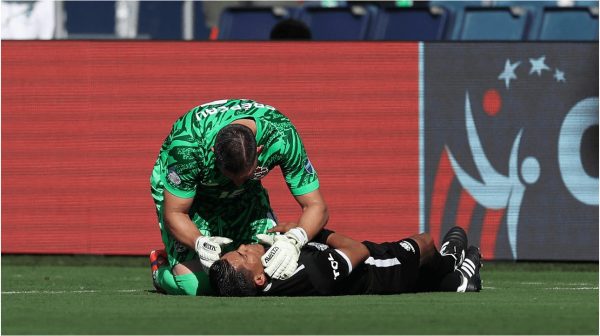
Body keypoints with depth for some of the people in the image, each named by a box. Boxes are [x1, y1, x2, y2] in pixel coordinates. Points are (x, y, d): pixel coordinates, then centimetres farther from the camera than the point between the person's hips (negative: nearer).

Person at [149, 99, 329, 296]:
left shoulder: (282, 137, -34)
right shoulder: (187, 145, -40)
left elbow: (315, 206, -28)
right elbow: (175, 213, -28)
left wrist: (293, 240, -49)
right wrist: (200, 243, -49)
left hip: (246, 193, 3)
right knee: (195, 284, -21)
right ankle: (161, 270, 14)